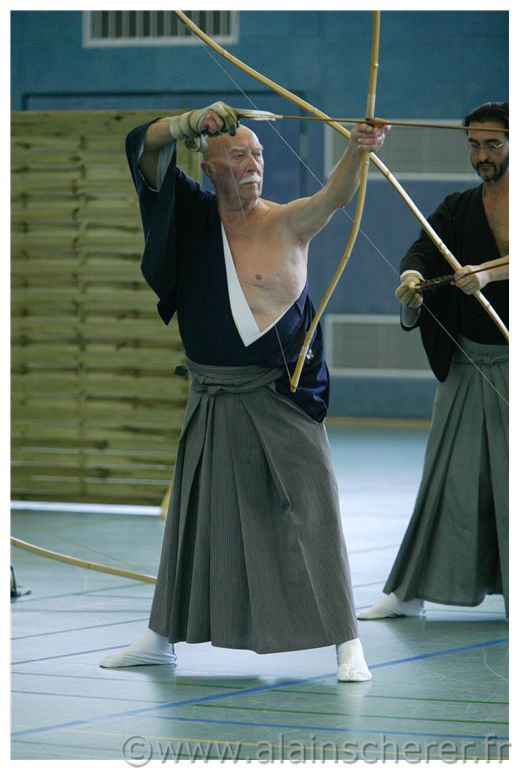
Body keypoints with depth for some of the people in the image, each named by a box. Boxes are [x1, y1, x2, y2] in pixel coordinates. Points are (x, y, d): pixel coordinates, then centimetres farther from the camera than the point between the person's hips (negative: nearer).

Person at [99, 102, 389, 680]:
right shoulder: (192, 213, 4)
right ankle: (163, 636, 28)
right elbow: (147, 150, 1)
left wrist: (357, 152, -47)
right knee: (193, 512, 15)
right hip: (211, 398, 5)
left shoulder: (285, 222, -8)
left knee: (312, 508, -10)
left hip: (280, 398, -5)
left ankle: (346, 643, -8)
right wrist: (188, 123, -18)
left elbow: (334, 196, -27)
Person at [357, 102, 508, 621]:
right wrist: (411, 277, -29)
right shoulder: (458, 209, 10)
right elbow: (425, 249, -7)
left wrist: (488, 272, -38)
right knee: (449, 476, 4)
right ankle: (410, 592, 7)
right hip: (467, 363, 3)